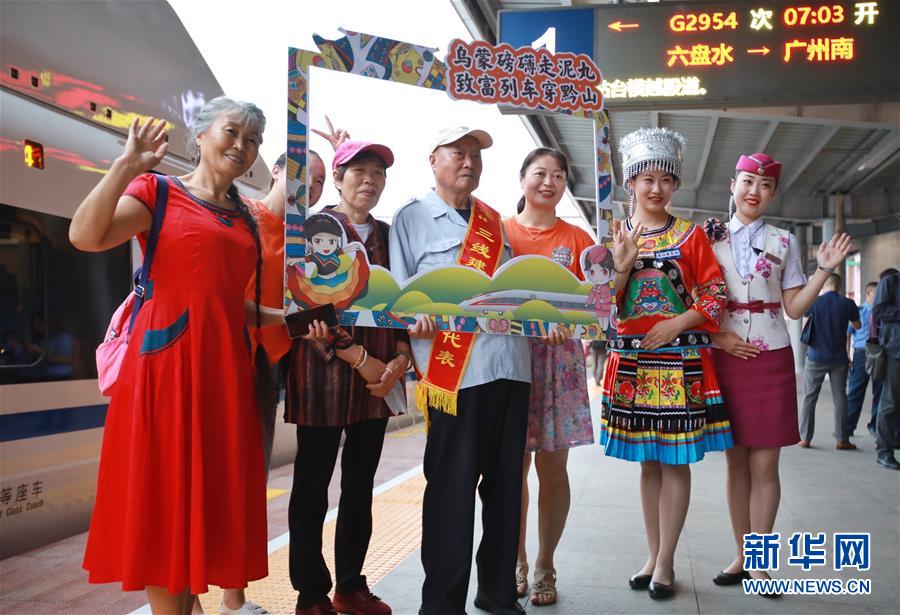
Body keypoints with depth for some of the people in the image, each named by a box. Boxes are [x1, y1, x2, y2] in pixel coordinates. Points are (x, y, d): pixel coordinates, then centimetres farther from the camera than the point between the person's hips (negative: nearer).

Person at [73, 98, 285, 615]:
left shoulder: (244, 219, 18)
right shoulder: (157, 191, 1)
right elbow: (85, 236, -17)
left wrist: (290, 318, 8)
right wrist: (129, 165, -19)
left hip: (224, 369, 6)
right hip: (166, 363, -6)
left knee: (211, 498, 9)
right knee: (164, 499, 1)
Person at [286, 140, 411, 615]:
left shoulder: (387, 235, 14)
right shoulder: (318, 227, -2)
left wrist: (400, 358, -4)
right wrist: (360, 359, -15)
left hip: (379, 374, 5)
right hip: (325, 370, -5)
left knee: (360, 485, 11)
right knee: (313, 483, 3)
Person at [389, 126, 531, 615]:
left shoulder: (494, 221, 21)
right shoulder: (411, 218, 6)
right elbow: (397, 291, 0)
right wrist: (415, 317, -20)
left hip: (511, 363, 5)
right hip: (455, 369, -5)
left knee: (506, 482, 11)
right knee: (452, 487, -2)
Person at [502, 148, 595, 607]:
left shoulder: (576, 239, 8)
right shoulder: (498, 231, 7)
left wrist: (616, 269, -11)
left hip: (559, 357, 1)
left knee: (552, 466, 3)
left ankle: (545, 566, 18)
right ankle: (516, 561, 20)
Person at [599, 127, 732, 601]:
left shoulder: (690, 235, 3)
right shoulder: (616, 237, 8)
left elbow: (716, 294, -1)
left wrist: (677, 324, -14)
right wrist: (621, 266, -13)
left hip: (681, 359, -2)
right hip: (631, 360, 2)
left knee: (675, 462, 1)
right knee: (648, 462, 10)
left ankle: (665, 562, 10)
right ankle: (652, 555, 21)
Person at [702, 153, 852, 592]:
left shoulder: (784, 242, 7)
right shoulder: (710, 237, 6)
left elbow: (794, 308, 5)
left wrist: (825, 269, -6)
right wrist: (718, 334, -10)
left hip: (771, 359, 0)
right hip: (725, 358, 0)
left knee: (764, 464, -1)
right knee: (736, 461, 6)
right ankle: (742, 555, 17)